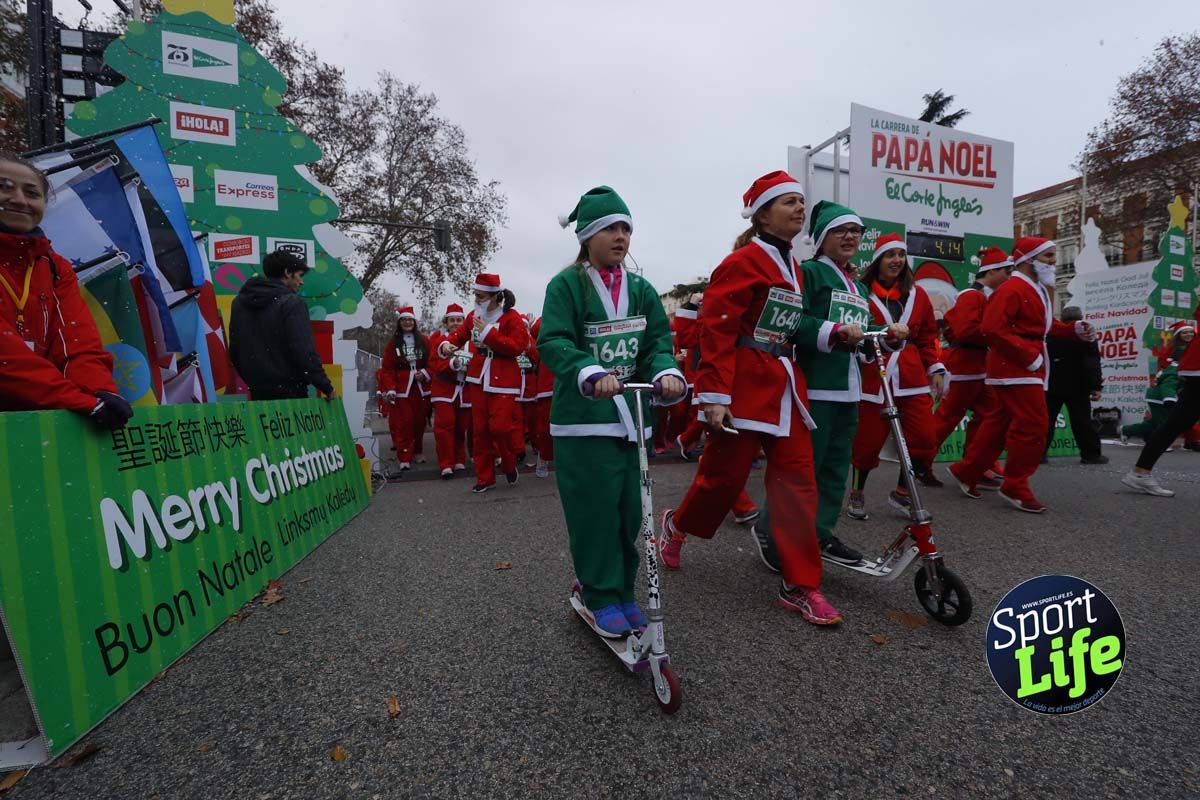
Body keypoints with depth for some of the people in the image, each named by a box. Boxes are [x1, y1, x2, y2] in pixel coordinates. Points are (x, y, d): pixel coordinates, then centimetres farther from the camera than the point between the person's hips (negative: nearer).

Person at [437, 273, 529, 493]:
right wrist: (447, 343, -5)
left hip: (503, 381, -6)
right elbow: (460, 332, 18)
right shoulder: (474, 315, 8)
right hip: (479, 379, 6)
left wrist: (488, 332, -19)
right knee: (480, 429, 7)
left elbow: (518, 346, -19)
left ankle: (509, 465, 18)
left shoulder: (511, 317, -9)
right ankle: (485, 477, 18)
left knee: (499, 426, -12)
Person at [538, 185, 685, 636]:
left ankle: (623, 591, 27)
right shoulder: (566, 285, -4)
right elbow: (552, 342, -14)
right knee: (596, 508, -2)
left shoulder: (641, 289, 11)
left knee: (630, 509, 9)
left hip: (631, 416, 5)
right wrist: (592, 373, -31)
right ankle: (601, 597, 16)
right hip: (583, 417, -5)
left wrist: (665, 371, -17)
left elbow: (658, 340, 5)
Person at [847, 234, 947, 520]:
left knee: (923, 437, 0)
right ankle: (857, 493, 23)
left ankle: (902, 493, 19)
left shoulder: (917, 294, 13)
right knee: (868, 439, 1)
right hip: (873, 378, -5)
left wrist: (935, 368, 9)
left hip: (912, 379, 5)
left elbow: (927, 337, 16)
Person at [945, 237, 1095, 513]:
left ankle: (965, 471, 20)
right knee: (1033, 425, -8)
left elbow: (1042, 326, 24)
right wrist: (1029, 357, -22)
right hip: (1017, 369, -11)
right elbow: (992, 329, -23)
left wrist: (1075, 329, 6)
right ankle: (1015, 487, 3)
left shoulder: (1038, 290, 19)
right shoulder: (1012, 289, -14)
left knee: (1000, 423, 12)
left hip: (1024, 368, 11)